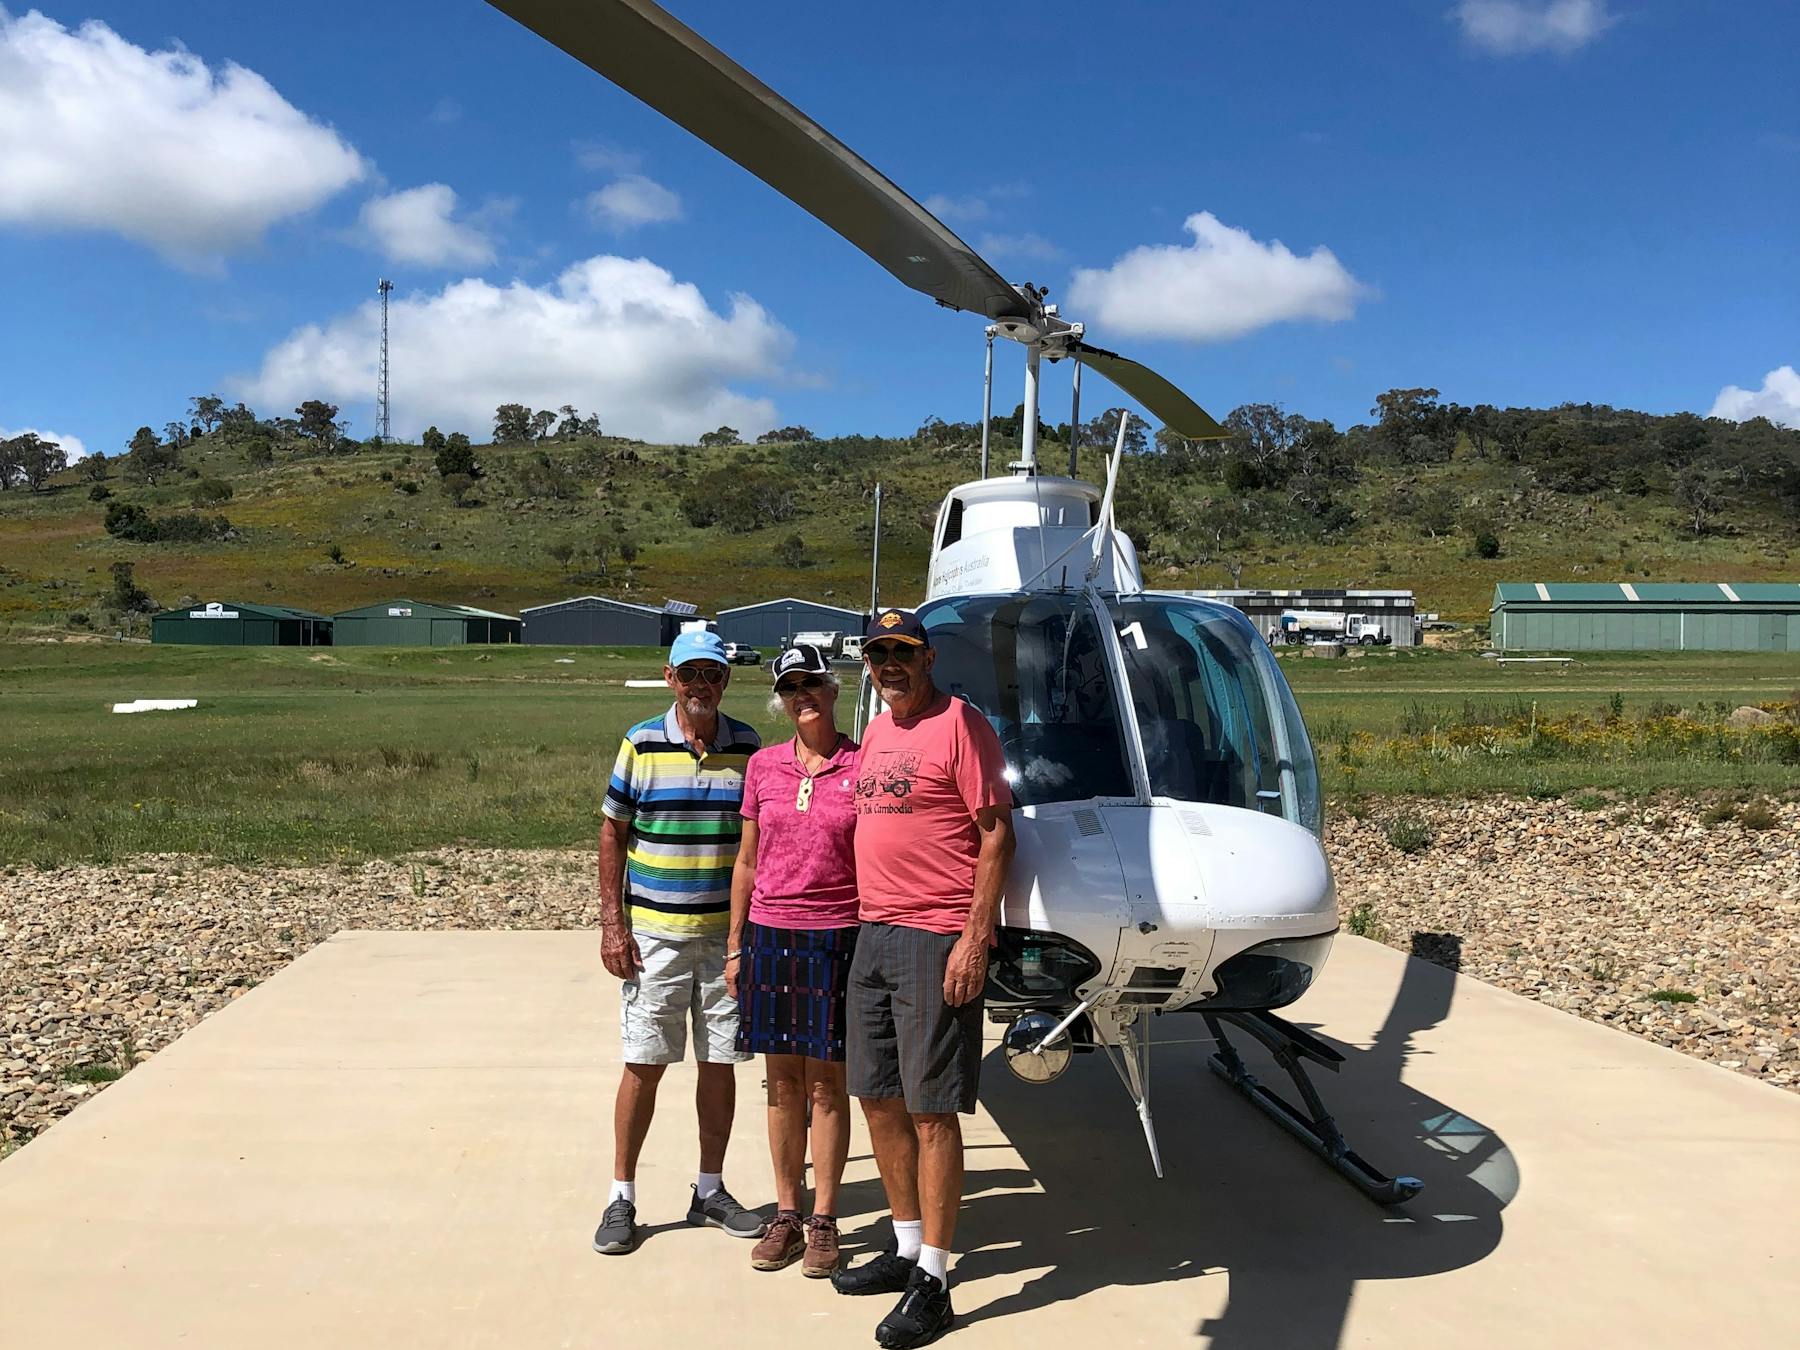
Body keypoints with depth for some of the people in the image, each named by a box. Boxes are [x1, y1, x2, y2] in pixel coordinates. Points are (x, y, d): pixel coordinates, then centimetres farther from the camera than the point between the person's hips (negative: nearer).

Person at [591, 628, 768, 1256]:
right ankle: (621, 1198, 18)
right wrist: (612, 923, -4)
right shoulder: (641, 744, -3)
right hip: (653, 933, -2)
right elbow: (613, 833, 1)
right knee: (644, 1065, 3)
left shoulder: (747, 746, 3)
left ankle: (710, 1190, 26)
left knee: (720, 1063, 10)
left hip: (728, 933, 2)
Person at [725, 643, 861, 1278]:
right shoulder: (763, 766, 5)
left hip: (837, 939, -3)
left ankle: (824, 1220, 19)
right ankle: (785, 1214, 25)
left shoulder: (861, 767, -4)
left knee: (827, 1083, 5)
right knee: (783, 1084, 12)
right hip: (770, 936, 3)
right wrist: (735, 947, 10)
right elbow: (746, 863, 11)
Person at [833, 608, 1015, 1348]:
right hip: (873, 933, 9)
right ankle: (907, 1248, 31)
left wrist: (975, 938, -18)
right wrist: (867, 918, 17)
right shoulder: (875, 733, 15)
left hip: (936, 939, -8)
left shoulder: (960, 724, -9)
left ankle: (932, 1281, 10)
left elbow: (997, 834, -13)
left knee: (931, 1112, -2)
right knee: (879, 1099, 15)